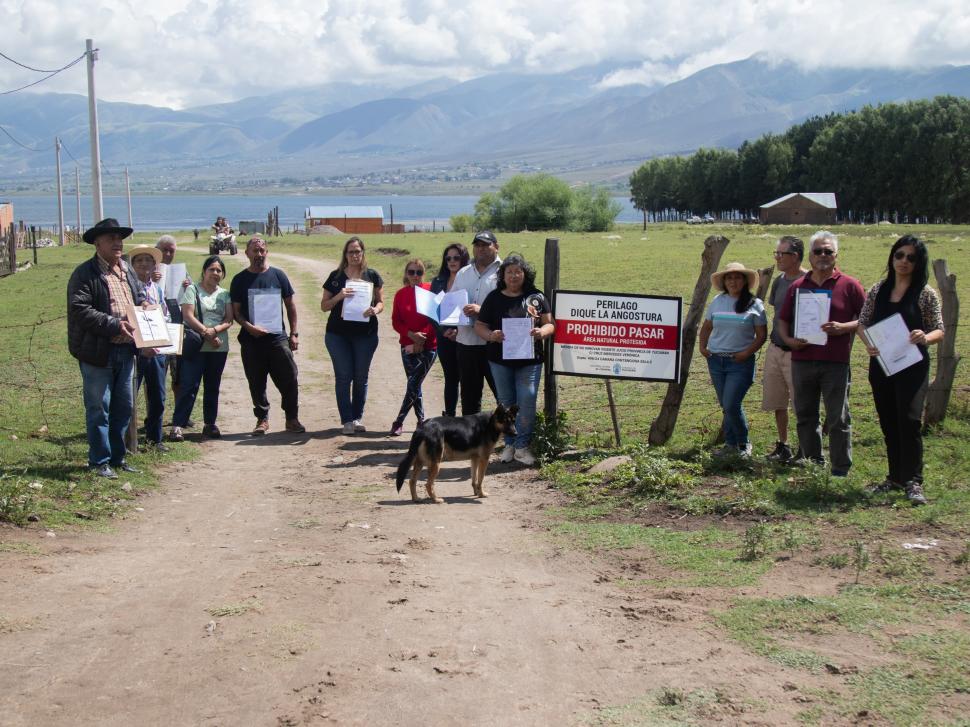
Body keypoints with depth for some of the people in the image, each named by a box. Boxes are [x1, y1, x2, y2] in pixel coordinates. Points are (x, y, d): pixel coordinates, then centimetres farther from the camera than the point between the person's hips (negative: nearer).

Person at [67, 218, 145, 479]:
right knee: (99, 409, 1)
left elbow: (140, 298, 24)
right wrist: (115, 325, -24)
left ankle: (117, 457, 27)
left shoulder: (127, 271, 14)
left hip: (125, 350, 7)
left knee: (124, 408, 14)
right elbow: (80, 310, -19)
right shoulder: (85, 273, -10)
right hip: (98, 352, -7)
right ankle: (100, 461, 10)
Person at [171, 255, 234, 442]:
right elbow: (188, 316, -8)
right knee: (189, 385, -9)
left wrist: (215, 330, -17)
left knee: (213, 387, 9)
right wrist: (206, 333, -16)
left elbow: (229, 320, 2)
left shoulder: (225, 294, 13)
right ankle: (178, 425, -9)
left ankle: (210, 424, 17)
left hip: (219, 348, 4)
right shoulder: (192, 290, 2)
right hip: (195, 346, -4)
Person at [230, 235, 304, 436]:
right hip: (251, 340, 0)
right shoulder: (240, 280, 4)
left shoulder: (278, 275, 6)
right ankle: (262, 420, 18)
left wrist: (294, 333, 5)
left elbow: (290, 306, 10)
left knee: (289, 380, -2)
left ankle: (292, 419, 10)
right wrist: (249, 327, -15)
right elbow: (236, 312, 3)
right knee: (257, 383, 6)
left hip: (278, 337, 0)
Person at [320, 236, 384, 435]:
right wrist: (339, 296, -13)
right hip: (338, 334, 0)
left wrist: (375, 310, -15)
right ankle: (347, 420, 2)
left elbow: (381, 301, 8)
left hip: (365, 334, 1)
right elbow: (324, 306, 5)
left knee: (361, 377, 6)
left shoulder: (372, 276, 5)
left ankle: (358, 417, 16)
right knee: (343, 376, -2)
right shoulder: (336, 277, 4)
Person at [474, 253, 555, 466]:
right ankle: (509, 444, 20)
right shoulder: (494, 298, 4)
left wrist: (541, 332, -19)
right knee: (506, 402, 9)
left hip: (529, 360, -1)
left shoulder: (536, 297, 3)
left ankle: (522, 446, 3)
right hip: (500, 359, 1)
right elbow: (479, 326, 4)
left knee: (527, 401, -6)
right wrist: (491, 335, -18)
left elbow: (550, 324, 4)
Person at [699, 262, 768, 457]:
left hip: (740, 362, -4)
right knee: (725, 406, 10)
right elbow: (706, 327, 19)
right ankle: (731, 444, 22)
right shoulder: (718, 301, 9)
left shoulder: (754, 304, -1)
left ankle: (744, 443, 8)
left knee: (731, 405, -12)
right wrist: (703, 347, 4)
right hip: (716, 361, 4)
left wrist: (747, 353, -14)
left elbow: (761, 335, -2)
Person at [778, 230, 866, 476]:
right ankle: (812, 462, 21)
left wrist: (843, 328, -15)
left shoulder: (849, 285, 1)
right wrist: (787, 339, -3)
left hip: (836, 362, -4)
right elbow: (783, 319, 16)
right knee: (805, 417, 10)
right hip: (802, 360, 4)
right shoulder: (798, 286, 11)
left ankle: (841, 469, 8)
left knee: (837, 419, 1)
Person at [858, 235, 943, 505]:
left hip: (912, 366, -4)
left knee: (910, 421, -13)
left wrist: (925, 338, -24)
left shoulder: (926, 294, -3)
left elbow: (939, 331, -1)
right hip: (881, 365, 4)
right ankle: (896, 477, 22)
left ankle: (913, 482, -8)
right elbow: (862, 323, 10)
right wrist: (868, 343, -11)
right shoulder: (878, 290, 7)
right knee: (889, 423, 11)